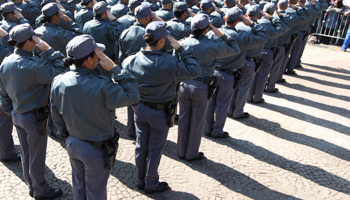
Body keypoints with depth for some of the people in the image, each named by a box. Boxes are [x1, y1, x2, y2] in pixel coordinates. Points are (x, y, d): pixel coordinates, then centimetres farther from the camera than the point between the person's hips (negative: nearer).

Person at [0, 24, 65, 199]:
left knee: (25, 154, 21)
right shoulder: (33, 65, -28)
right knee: (37, 157, 9)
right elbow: (58, 74, -29)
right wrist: (49, 51, -25)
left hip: (17, 115, 8)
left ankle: (32, 186, 40)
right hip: (34, 118, -8)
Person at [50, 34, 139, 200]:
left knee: (79, 186, 29)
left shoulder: (58, 82, -12)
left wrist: (66, 136, 17)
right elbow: (132, 96, -24)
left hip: (72, 144, 6)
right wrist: (114, 69, -24)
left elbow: (56, 115, 0)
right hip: (97, 150, -6)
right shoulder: (101, 86, -32)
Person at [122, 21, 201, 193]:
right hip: (160, 113, -5)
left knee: (141, 147, 21)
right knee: (155, 150, 14)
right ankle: (151, 185, 32)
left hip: (139, 109, 5)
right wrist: (180, 49, -18)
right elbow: (194, 71, -21)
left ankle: (141, 181, 40)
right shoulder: (169, 64, -27)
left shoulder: (131, 60, -11)